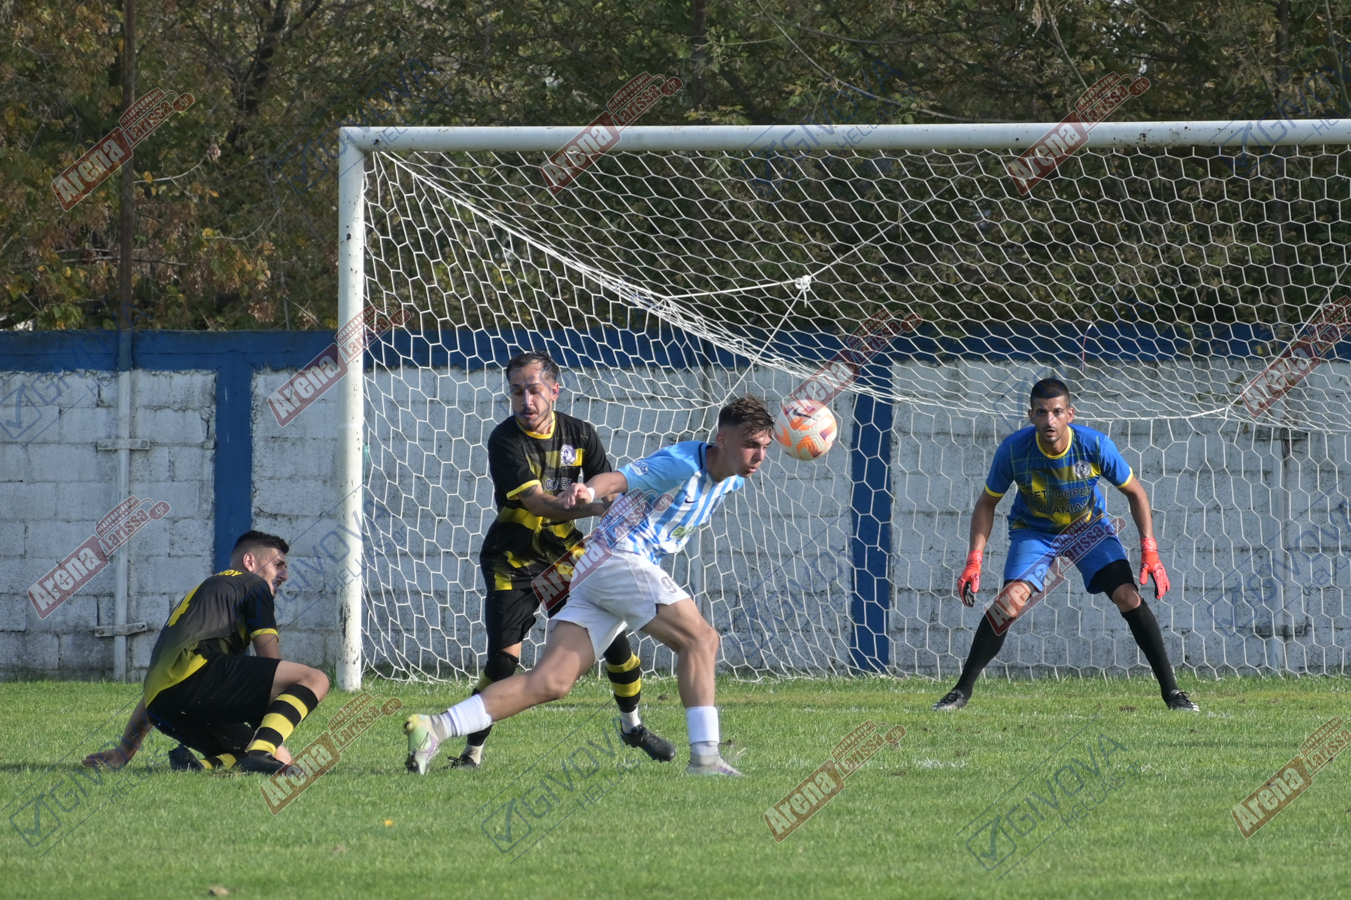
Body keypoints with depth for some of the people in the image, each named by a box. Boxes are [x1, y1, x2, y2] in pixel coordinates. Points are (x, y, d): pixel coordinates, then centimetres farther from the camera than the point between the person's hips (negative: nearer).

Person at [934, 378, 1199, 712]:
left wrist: (1149, 551, -16)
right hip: (1033, 531, -1)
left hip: (1088, 526, 1)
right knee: (1010, 603, -23)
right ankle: (962, 689, -8)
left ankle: (1171, 691, -3)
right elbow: (987, 503, -9)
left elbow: (1134, 492, -10)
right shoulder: (1013, 450, -25)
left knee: (1129, 597, -16)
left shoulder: (1095, 445, -26)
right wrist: (974, 559, -19)